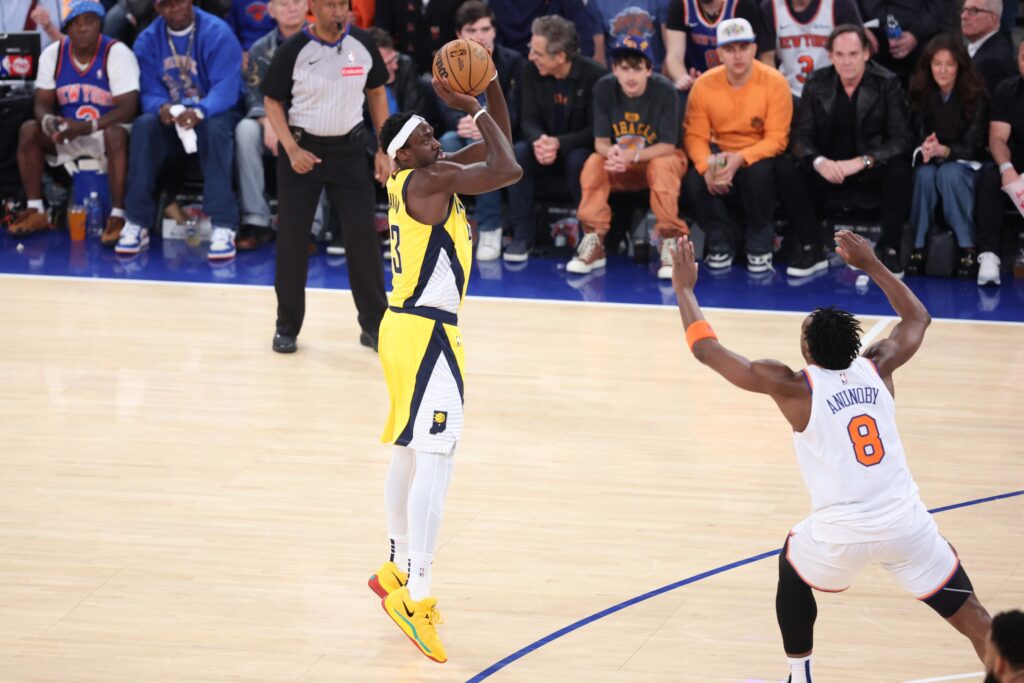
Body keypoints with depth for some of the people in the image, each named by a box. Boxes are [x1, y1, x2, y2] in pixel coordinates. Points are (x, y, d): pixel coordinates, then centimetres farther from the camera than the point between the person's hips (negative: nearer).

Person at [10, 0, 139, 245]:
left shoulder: (117, 53, -17)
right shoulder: (53, 54, -3)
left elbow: (128, 108, -22)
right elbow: (43, 103, -1)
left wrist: (87, 127, -34)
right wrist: (47, 121, -27)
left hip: (107, 129, -5)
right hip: (68, 131, 5)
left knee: (116, 135, -38)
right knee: (28, 130, -19)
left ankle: (118, 216, -34)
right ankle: (36, 212, -14)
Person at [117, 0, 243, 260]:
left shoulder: (217, 33, -11)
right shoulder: (148, 41, 2)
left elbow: (226, 88, -20)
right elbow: (150, 92, -4)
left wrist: (199, 111, -40)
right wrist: (161, 108, -29)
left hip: (213, 112, -3)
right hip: (169, 117, 3)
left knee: (215, 128, -37)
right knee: (143, 126, -29)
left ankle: (223, 227, -40)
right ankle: (137, 224, -27)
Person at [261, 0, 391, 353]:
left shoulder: (362, 44, -4)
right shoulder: (294, 49, -11)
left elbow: (376, 92, 8)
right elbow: (272, 101, -3)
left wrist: (383, 149, 4)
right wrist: (291, 149, -15)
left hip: (349, 149, 2)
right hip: (302, 149, -2)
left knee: (363, 237, -1)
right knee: (291, 238, 2)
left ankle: (374, 325, 10)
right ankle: (287, 327, 15)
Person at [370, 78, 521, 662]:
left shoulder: (429, 175, 12)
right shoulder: (427, 179, -16)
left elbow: (501, 149, 18)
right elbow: (508, 170, -24)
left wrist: (490, 88, 5)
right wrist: (475, 110, -13)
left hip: (409, 327, 11)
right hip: (426, 334, -11)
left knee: (411, 453, 21)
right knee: (435, 460, -14)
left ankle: (400, 570, 35)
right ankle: (417, 598, -18)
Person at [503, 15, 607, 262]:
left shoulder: (595, 75, -19)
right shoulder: (531, 71, -6)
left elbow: (596, 128, -19)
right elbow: (529, 119, -7)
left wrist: (560, 143, -36)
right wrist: (539, 141, -32)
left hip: (580, 148, -4)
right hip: (546, 145, 4)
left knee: (578, 160, -39)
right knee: (518, 153, -29)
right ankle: (521, 235, -24)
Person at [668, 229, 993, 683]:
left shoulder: (793, 387, -3)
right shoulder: (876, 367, 7)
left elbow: (706, 349, 4)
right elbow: (917, 318, 29)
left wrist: (684, 287, 17)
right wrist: (871, 263, 33)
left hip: (841, 533, -2)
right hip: (905, 523, 2)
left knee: (793, 568, 30)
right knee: (969, 615, 9)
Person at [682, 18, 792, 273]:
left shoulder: (774, 82, -16)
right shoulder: (704, 84, -9)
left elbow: (777, 138, -19)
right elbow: (695, 135, -9)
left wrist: (741, 159, -35)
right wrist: (707, 166, -31)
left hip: (759, 155, -2)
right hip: (720, 154, 2)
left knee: (758, 172, -37)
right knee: (694, 181, -28)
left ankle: (760, 247, -12)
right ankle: (722, 241, 2)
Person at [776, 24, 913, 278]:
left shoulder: (887, 84, -9)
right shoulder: (817, 84, -2)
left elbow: (902, 139, -16)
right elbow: (801, 135, -5)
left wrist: (862, 161, -32)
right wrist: (818, 161, -29)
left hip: (873, 169, -2)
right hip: (829, 169, 2)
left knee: (899, 170, -34)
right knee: (787, 168, -23)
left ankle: (889, 250, -17)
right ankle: (812, 249, -14)